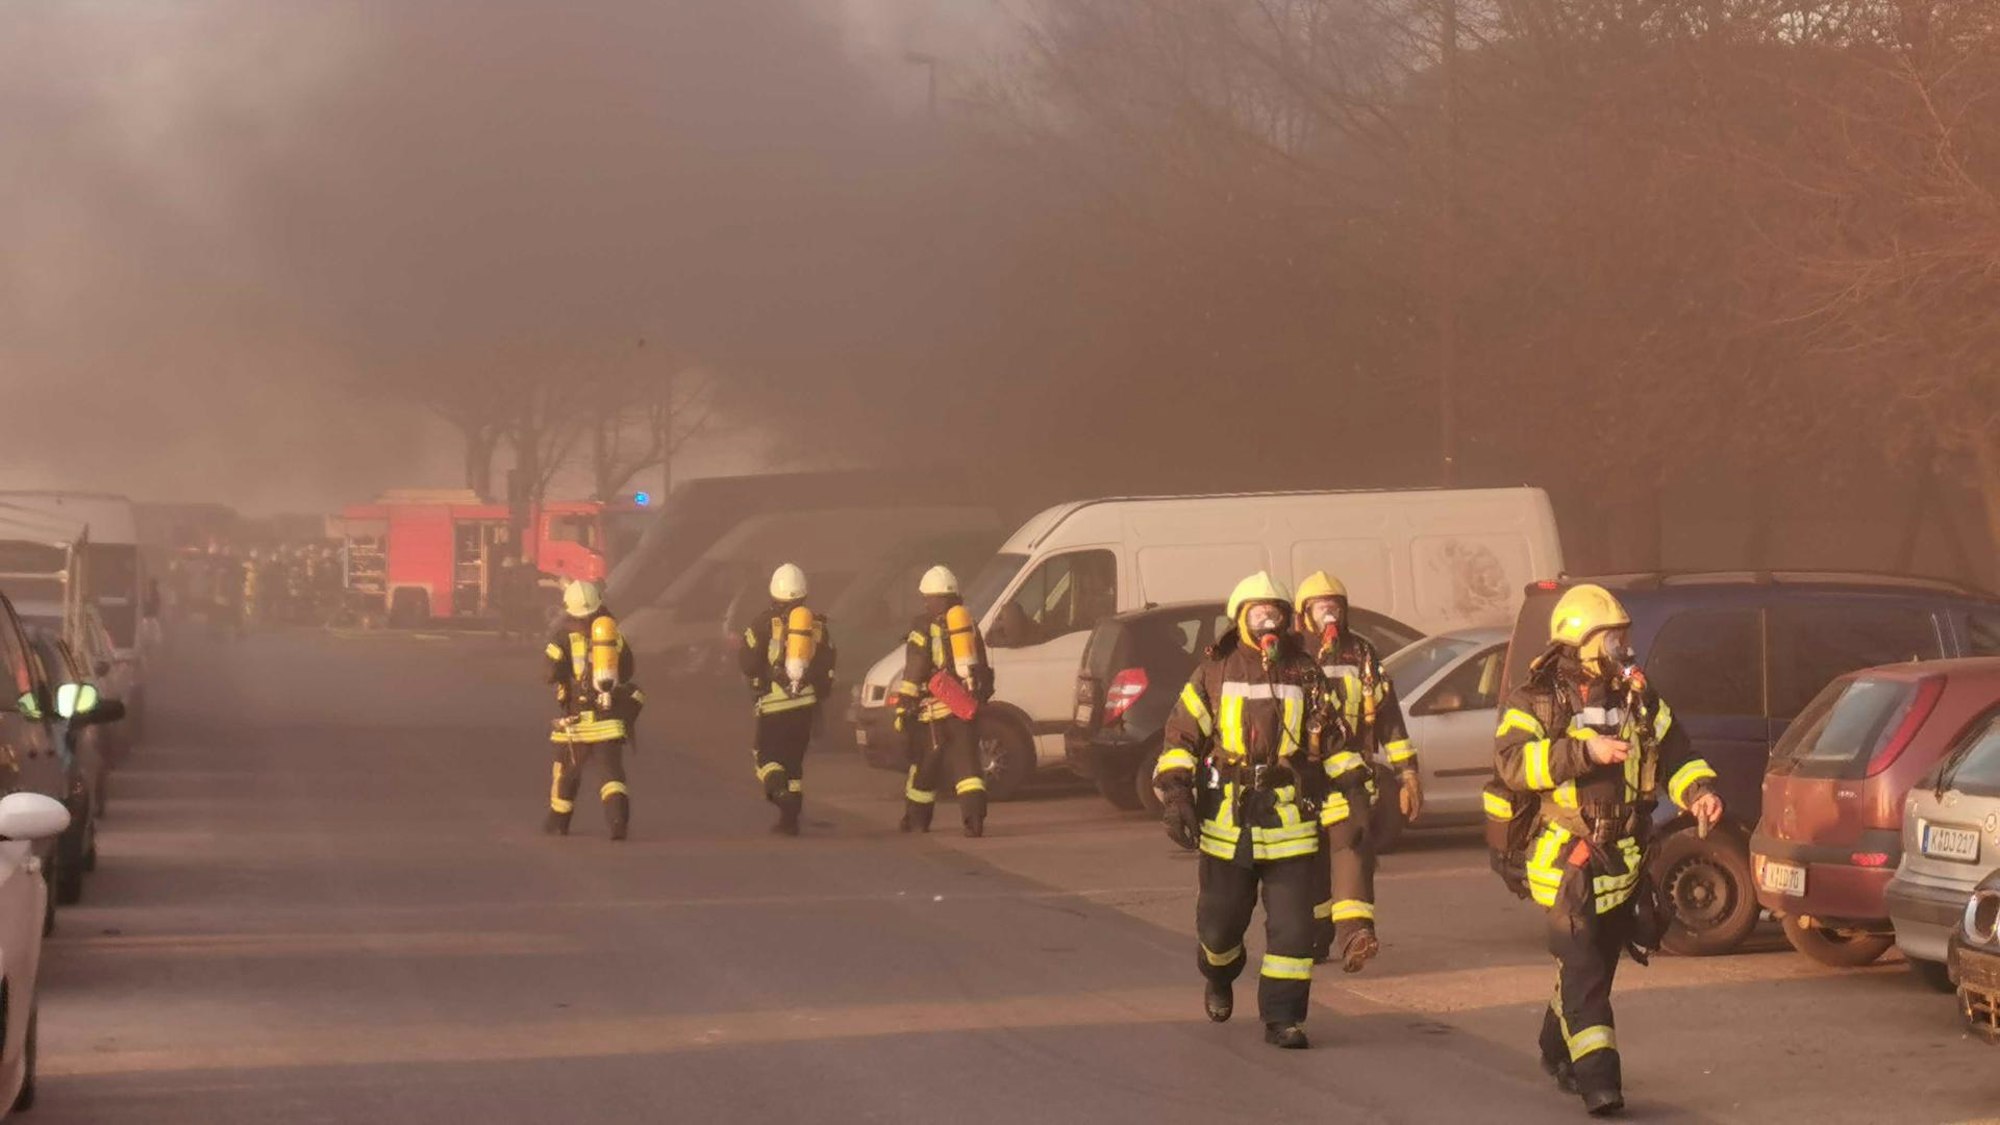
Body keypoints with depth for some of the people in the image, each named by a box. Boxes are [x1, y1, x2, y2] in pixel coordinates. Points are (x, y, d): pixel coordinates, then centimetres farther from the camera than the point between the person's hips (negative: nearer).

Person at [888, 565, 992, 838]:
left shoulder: (924, 627, -5)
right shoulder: (969, 624, 15)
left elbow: (913, 672, -10)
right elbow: (983, 669, 21)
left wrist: (903, 706, -8)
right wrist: (982, 698, 30)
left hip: (935, 711, -5)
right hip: (966, 707, 5)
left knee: (924, 767, 8)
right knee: (966, 766, 0)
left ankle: (916, 820, 19)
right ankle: (975, 818, -16)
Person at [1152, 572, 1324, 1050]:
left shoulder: (1305, 675, 5)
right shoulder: (1215, 673, 2)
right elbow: (1180, 735, 3)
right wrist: (1176, 795, -9)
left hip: (1288, 818, 0)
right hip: (1226, 818, 0)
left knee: (1291, 923, -6)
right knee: (1220, 918, 10)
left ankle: (1282, 1017, 2)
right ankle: (1219, 976, 43)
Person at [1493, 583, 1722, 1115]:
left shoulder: (1635, 697, 10)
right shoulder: (1535, 703, -7)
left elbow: (1674, 751, 16)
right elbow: (1511, 762, -21)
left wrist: (1700, 791, -4)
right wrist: (1583, 752, -30)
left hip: (1623, 862, 6)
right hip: (1565, 863, -6)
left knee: (1595, 967, 16)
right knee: (1583, 971, -14)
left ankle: (1557, 1052, 37)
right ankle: (1598, 1080, -18)